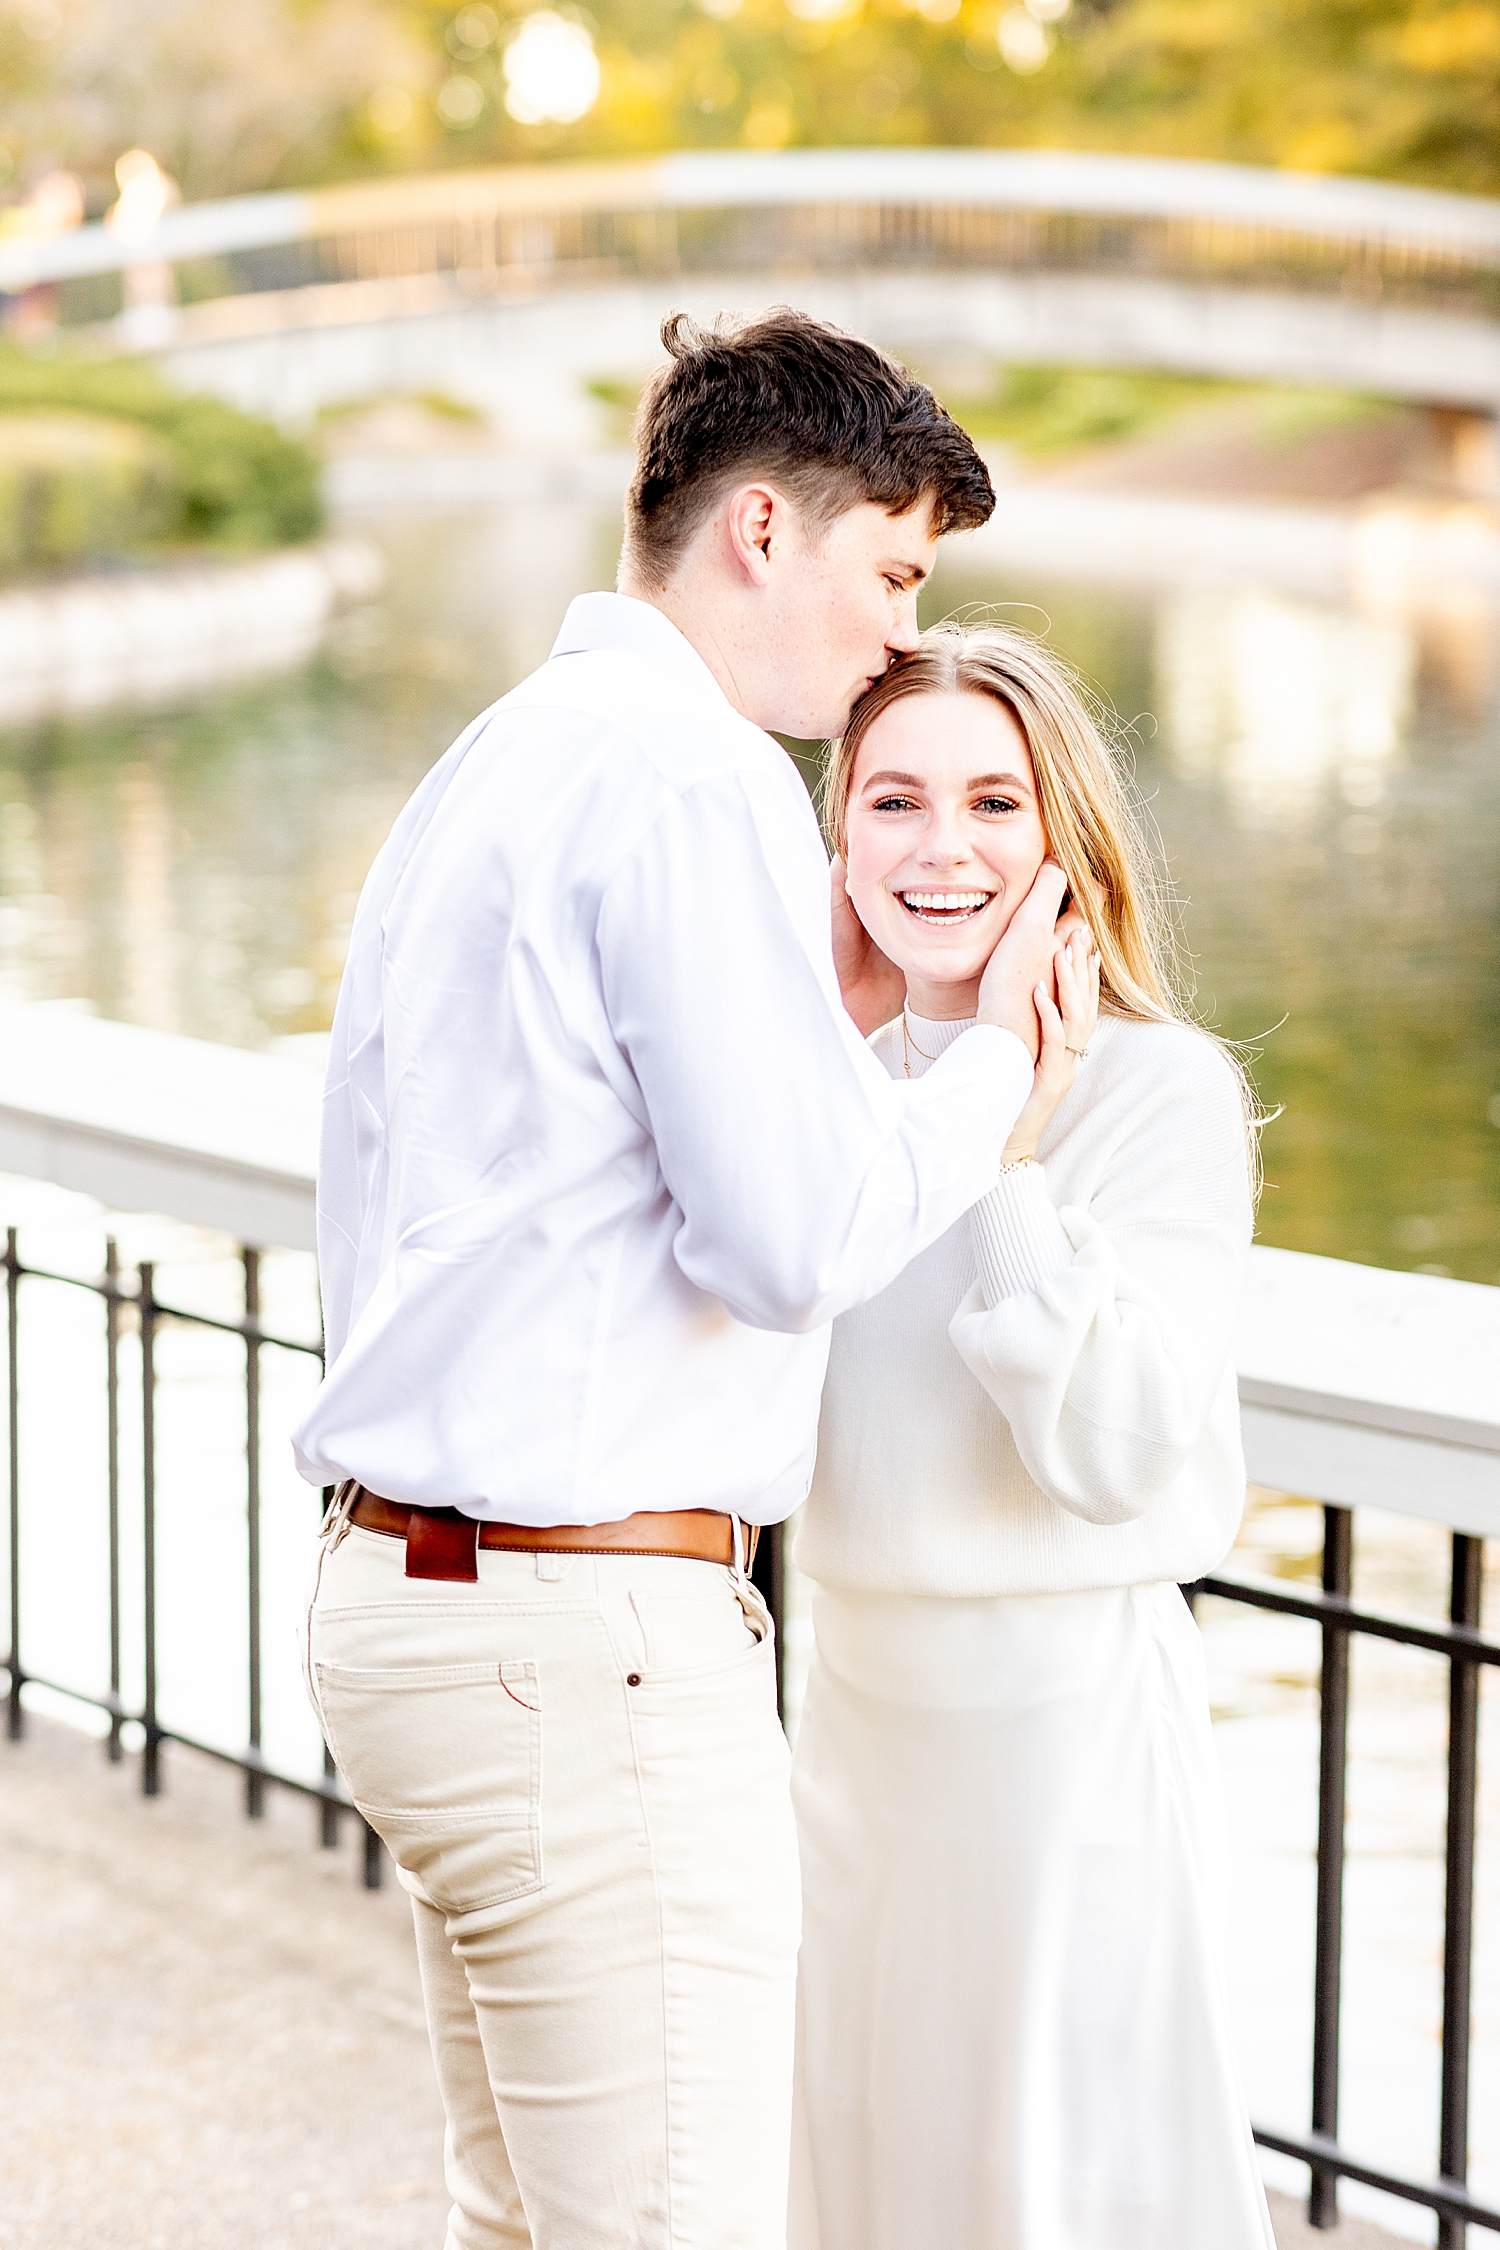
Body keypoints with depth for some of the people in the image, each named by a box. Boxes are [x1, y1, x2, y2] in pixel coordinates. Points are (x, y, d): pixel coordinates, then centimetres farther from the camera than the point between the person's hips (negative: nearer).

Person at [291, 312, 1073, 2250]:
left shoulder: (495, 768, 17)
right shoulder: (693, 780, -14)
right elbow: (795, 1235, -19)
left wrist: (828, 1019, 17)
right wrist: (993, 1059, -3)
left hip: (404, 1584, 10)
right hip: (585, 1636, -10)